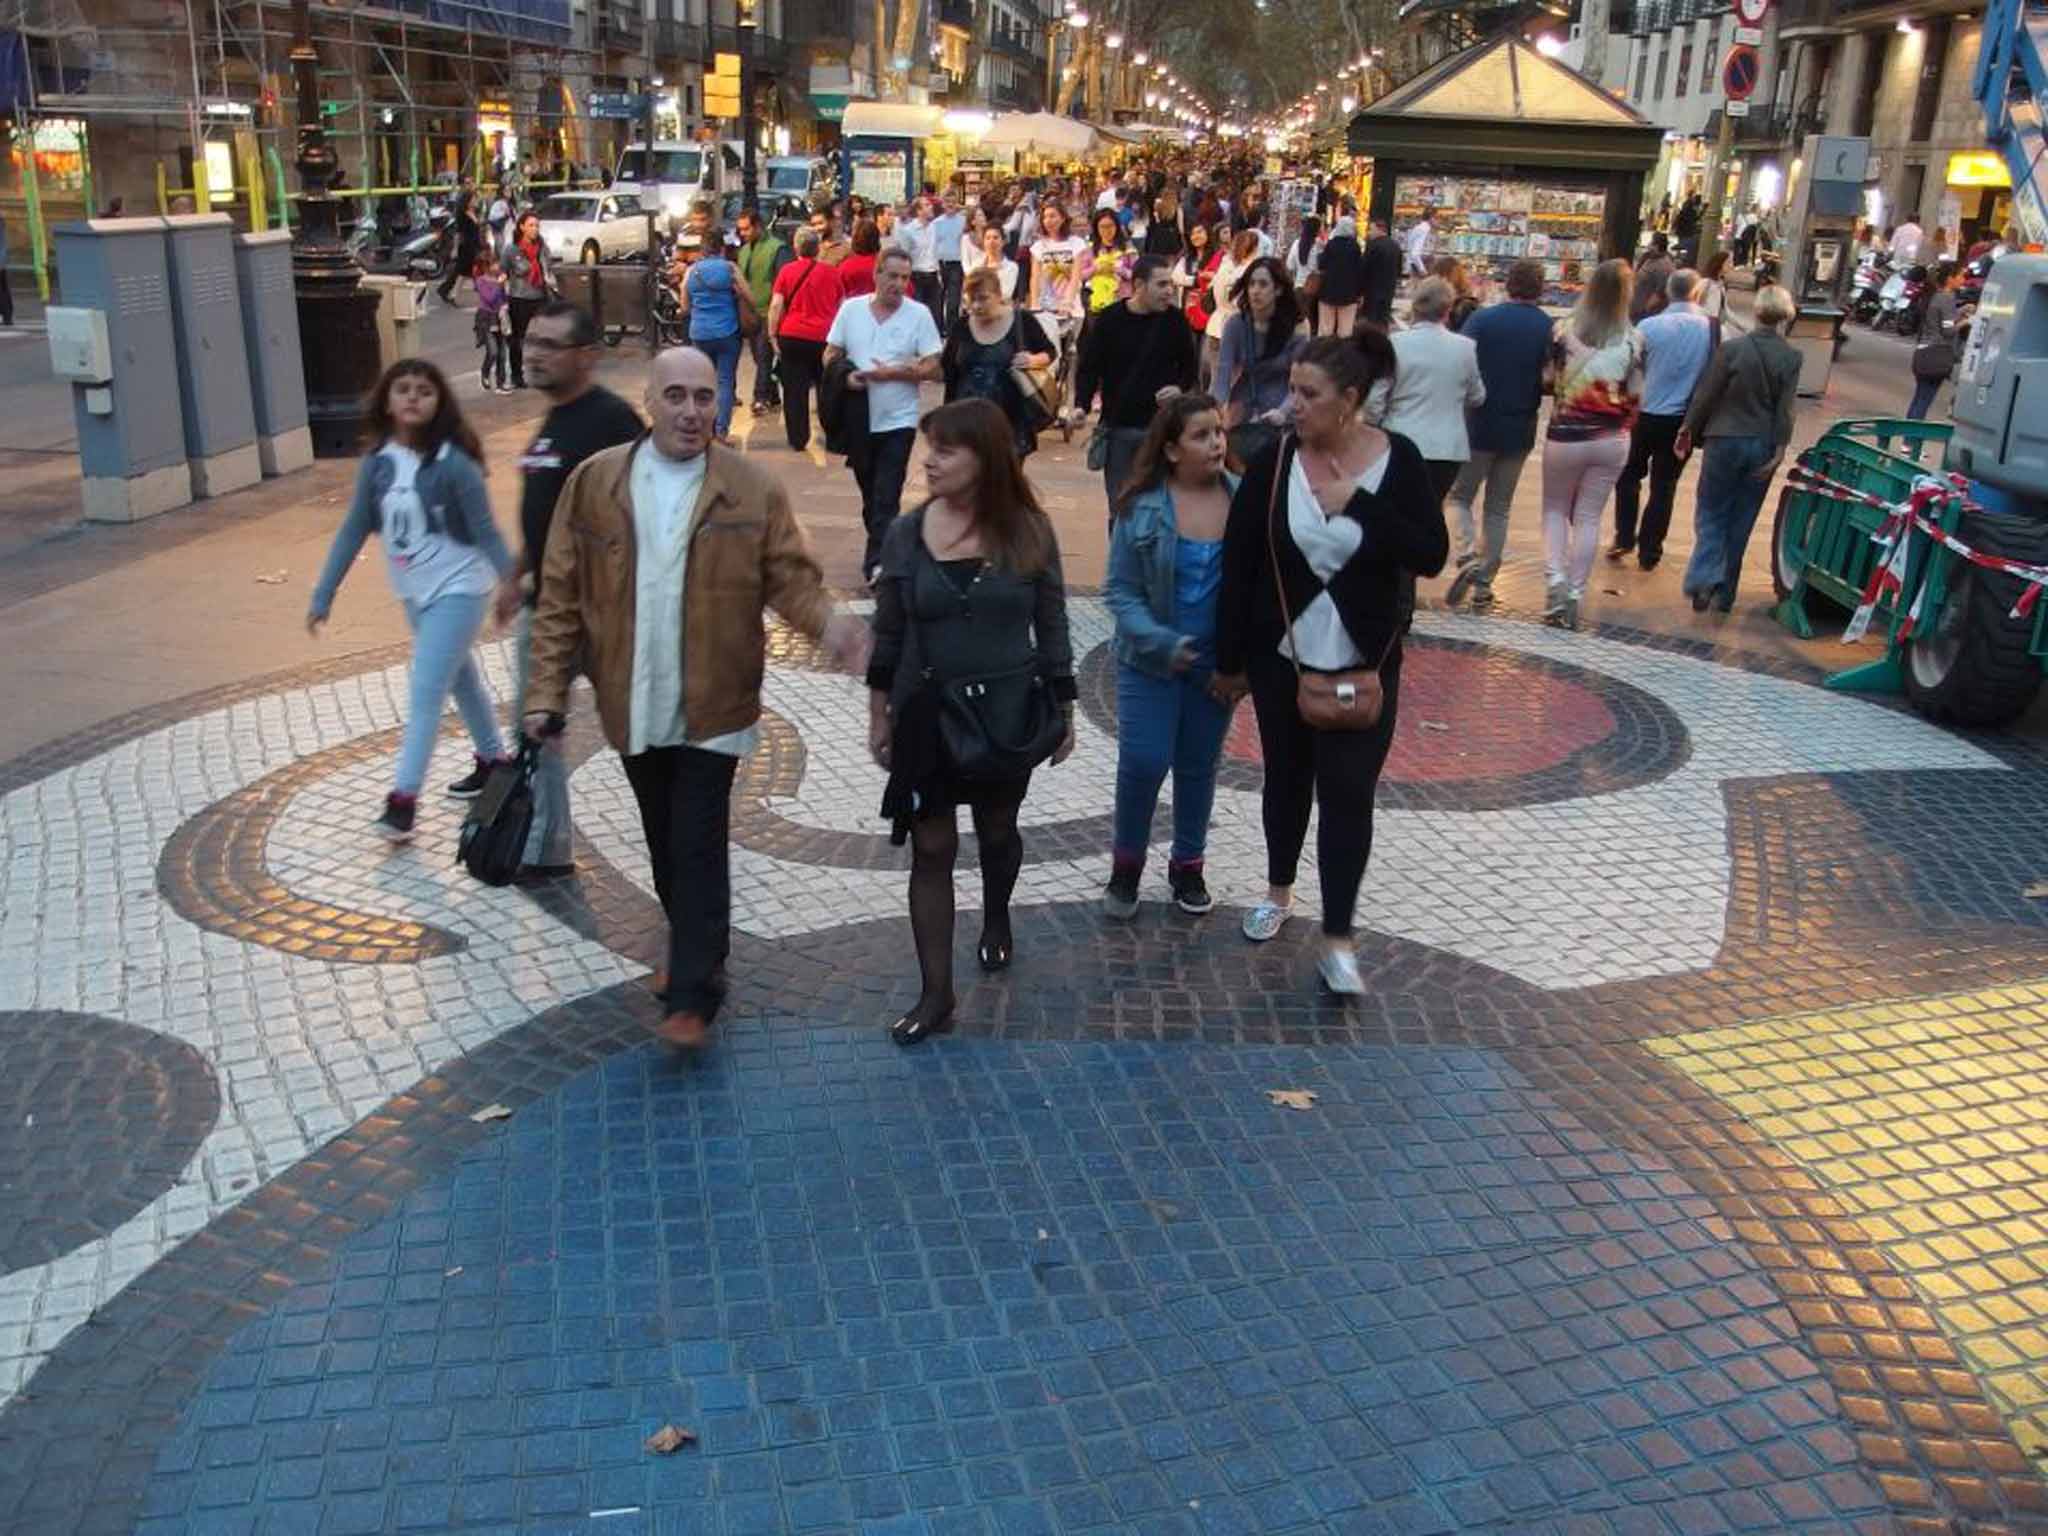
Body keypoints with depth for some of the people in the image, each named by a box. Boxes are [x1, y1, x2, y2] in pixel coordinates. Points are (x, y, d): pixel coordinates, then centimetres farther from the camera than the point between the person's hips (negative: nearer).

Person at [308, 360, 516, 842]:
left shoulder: (454, 462, -19)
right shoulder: (377, 463, -3)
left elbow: (486, 534, -14)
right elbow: (354, 530, 3)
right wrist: (323, 595, 4)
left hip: (458, 589, -6)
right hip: (413, 592, 6)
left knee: (425, 693, -9)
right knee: (459, 678, 21)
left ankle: (403, 798, -6)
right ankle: (493, 759, 39)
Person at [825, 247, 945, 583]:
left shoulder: (919, 315, -4)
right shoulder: (850, 309, 2)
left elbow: (932, 368, -7)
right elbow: (830, 356, 8)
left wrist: (892, 373, -19)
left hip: (898, 420, -3)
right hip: (859, 419, 3)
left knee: (887, 497, -9)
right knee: (868, 492, 15)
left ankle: (877, 561, -8)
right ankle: (880, 547, 31)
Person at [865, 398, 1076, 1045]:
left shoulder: (1028, 530, -8)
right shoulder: (906, 533, -6)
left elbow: (1051, 625, 0)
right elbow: (889, 633, 2)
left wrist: (1064, 709, 2)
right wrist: (879, 715, 5)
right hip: (927, 714, 0)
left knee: (997, 831, 19)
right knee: (931, 850, 2)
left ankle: (996, 921, 50)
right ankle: (936, 994, 11)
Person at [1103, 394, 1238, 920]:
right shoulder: (1141, 507, -13)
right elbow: (1120, 590, -8)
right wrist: (1161, 642, -22)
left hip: (1216, 663, 2)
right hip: (1150, 662, -2)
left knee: (1198, 767, 14)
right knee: (1143, 763, -2)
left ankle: (1187, 864, 33)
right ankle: (1126, 863, 21)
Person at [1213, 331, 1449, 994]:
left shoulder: (1398, 461, -9)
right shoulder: (1275, 460, -7)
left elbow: (1431, 556, -13)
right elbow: (1238, 563, -3)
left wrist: (1359, 505, -23)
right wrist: (1230, 658, -1)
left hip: (1364, 664, -2)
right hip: (1282, 657, 2)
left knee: (1348, 794, -2)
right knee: (1286, 777, 17)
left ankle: (1336, 941, 6)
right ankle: (1279, 891, 40)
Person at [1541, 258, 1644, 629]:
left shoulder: (1564, 329, -8)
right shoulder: (1633, 339, -4)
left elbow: (1546, 378, -2)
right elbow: (1636, 393, 0)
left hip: (1565, 436, -1)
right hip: (1612, 439, 1)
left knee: (1555, 510, 16)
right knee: (1589, 517, 9)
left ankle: (1555, 579, -2)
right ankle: (1575, 595, 11)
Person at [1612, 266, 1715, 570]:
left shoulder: (1649, 326, -12)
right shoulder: (1710, 328, -9)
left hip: (1645, 415, -1)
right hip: (1683, 419, 1)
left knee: (1628, 477, 19)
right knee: (1664, 485, 12)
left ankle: (1624, 539, 18)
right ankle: (1649, 552, 16)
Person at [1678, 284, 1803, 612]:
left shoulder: (1732, 349, -11)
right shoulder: (1791, 357, -5)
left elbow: (1706, 394, -6)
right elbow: (1785, 409, -7)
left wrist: (1688, 430, 5)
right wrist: (1779, 450, -4)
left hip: (1725, 441, -2)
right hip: (1763, 447, 2)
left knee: (1711, 513, 8)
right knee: (1741, 521, 12)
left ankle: (1704, 579, -13)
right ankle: (1724, 593, 18)